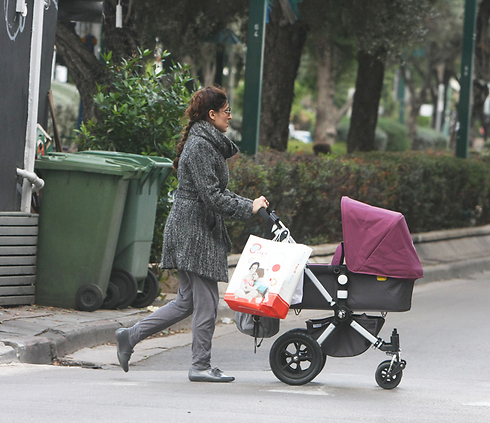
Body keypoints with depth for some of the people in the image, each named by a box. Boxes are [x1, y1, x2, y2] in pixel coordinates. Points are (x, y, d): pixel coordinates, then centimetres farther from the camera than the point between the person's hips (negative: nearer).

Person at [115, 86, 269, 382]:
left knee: (188, 300, 13)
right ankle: (201, 366, 3)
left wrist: (250, 203, 10)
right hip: (196, 231, -10)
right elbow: (211, 195, -20)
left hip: (195, 231, 10)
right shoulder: (201, 146, -15)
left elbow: (218, 191, 21)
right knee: (206, 300, -4)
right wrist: (248, 209, -15)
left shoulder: (207, 143, 17)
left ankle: (130, 336, 16)